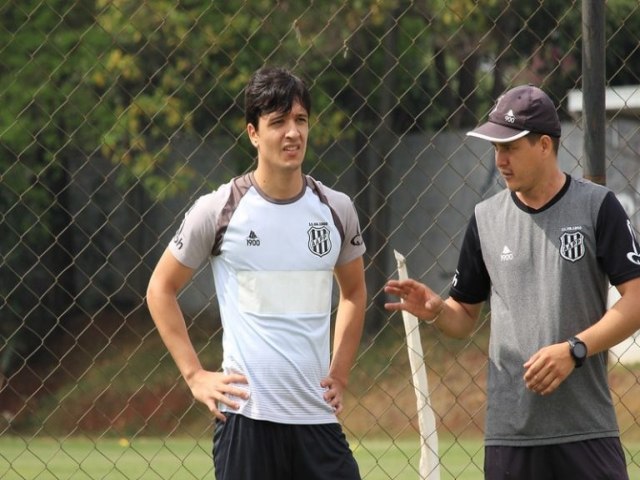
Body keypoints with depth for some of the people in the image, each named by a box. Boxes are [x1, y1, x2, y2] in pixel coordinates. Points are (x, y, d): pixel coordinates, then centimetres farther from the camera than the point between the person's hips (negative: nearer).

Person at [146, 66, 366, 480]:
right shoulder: (219, 210, -3)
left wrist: (340, 373, 13)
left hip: (317, 415, 3)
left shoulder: (336, 210, 7)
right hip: (246, 414, -3)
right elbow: (161, 289, 6)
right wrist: (195, 375, 0)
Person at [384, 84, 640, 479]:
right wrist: (435, 310, -5)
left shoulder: (597, 207, -1)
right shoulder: (486, 218, 11)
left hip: (586, 431, -3)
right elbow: (466, 318, 17)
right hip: (509, 433, 3)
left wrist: (573, 350, -16)